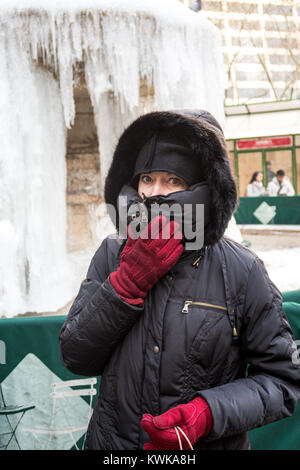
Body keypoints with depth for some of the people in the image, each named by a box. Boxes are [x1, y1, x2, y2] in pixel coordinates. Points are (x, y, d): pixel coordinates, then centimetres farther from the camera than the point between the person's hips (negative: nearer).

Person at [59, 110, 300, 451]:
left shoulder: (241, 272, -14)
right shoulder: (113, 254, -7)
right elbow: (75, 358, -9)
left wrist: (209, 412, -24)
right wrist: (127, 282, -21)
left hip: (208, 443, -2)